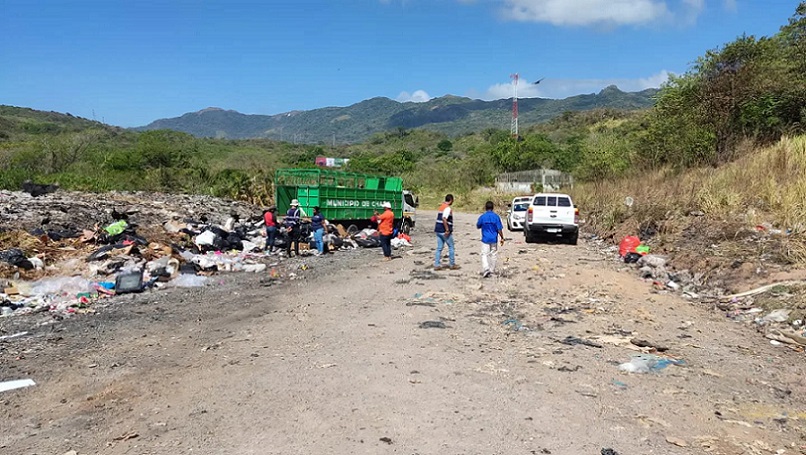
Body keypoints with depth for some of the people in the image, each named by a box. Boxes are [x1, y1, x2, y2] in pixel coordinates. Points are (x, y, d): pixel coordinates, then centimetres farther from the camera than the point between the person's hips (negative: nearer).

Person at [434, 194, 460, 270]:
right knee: (451, 247, 6)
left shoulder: (441, 207, 15)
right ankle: (452, 265, 13)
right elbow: (444, 219, -26)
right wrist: (447, 230, -23)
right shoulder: (447, 208, -14)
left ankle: (436, 265, 7)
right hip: (444, 231, -9)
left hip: (438, 230, 9)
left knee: (439, 248, 9)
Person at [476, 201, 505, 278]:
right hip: (494, 239, 1)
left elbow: (478, 226, 9)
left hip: (485, 239, -1)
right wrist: (502, 238, 2)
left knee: (484, 254, 0)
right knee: (493, 254, 13)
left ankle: (486, 269, -19)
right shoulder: (496, 216, -6)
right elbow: (499, 229, -6)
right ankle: (492, 270, 21)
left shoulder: (482, 217, -6)